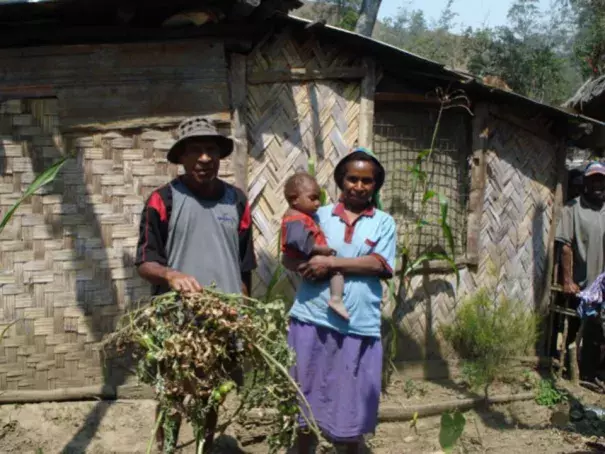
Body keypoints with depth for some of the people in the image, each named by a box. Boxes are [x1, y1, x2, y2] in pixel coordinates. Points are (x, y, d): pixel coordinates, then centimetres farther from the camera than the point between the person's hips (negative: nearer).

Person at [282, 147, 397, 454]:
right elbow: (288, 257, 7)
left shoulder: (384, 223, 6)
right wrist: (307, 266, -16)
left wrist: (331, 263, -14)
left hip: (359, 324, -1)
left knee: (353, 397, 10)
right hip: (312, 317, 1)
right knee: (307, 393, 11)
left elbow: (381, 265, -8)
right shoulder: (320, 215, 9)